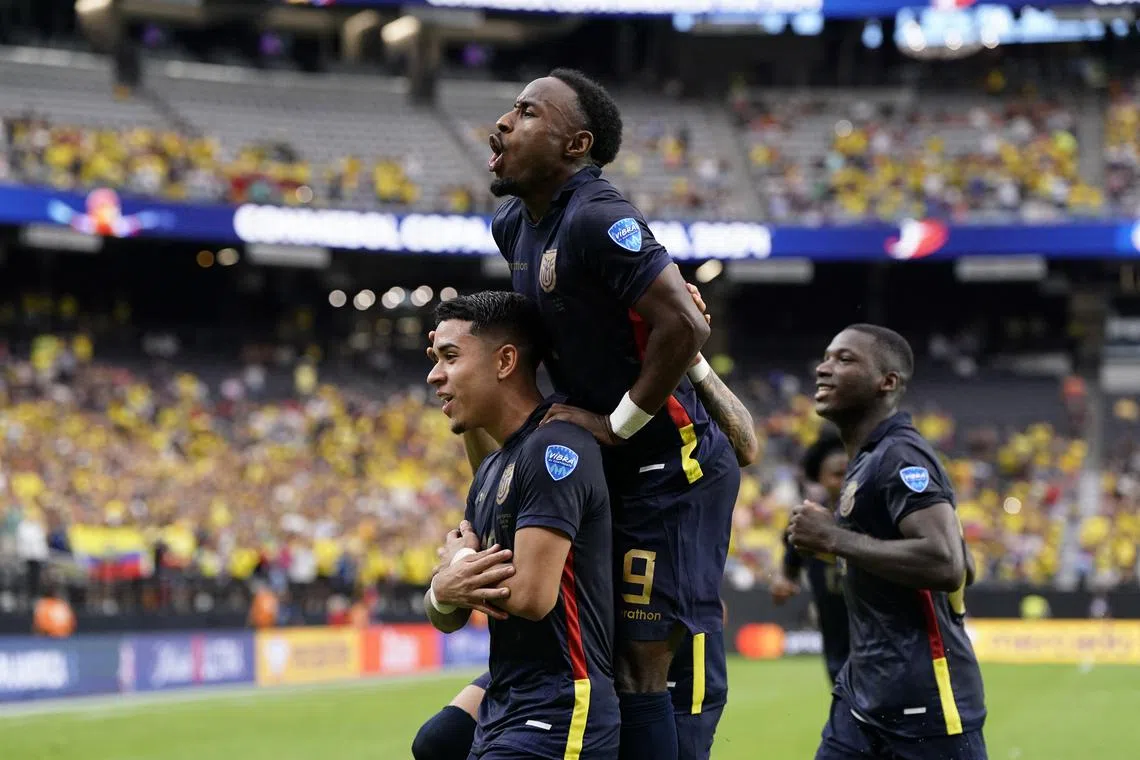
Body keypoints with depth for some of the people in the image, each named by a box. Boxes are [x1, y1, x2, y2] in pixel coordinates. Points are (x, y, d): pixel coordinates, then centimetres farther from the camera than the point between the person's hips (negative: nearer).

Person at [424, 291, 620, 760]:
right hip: (500, 718, 9)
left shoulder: (555, 449, -13)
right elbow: (446, 618, 15)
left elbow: (532, 595, -21)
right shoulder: (491, 471, 16)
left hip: (558, 721, -9)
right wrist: (445, 590, -9)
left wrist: (460, 560, -2)